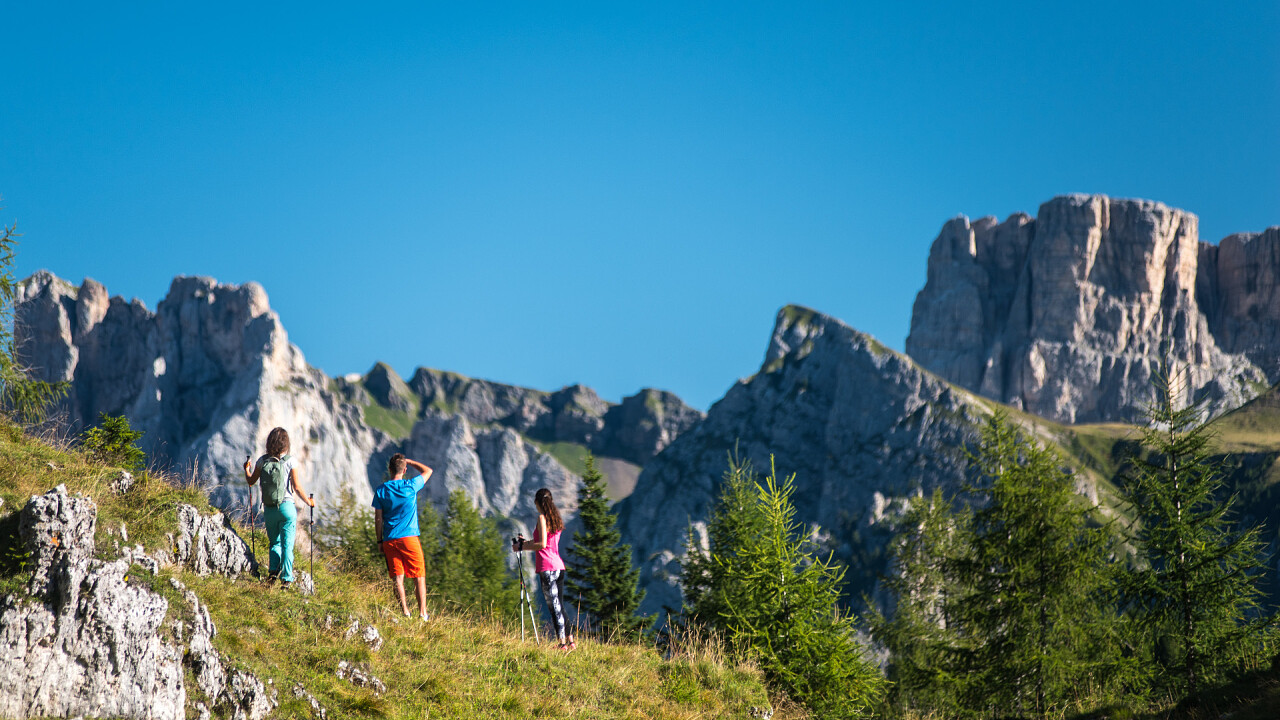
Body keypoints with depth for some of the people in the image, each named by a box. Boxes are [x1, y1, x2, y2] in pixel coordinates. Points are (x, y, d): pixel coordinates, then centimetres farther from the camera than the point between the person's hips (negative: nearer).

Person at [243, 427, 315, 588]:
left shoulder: (262, 461, 0)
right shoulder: (290, 461, -8)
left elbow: (251, 481, 12)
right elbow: (297, 487, -8)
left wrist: (246, 469, 32)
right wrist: (309, 502, 7)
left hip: (269, 508, 3)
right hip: (286, 507, -3)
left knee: (275, 542, 18)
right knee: (287, 544, 3)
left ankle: (273, 569, -2)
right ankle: (286, 578, -2)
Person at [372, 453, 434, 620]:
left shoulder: (381, 490, 0)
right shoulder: (411, 486, -4)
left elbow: (378, 519, 2)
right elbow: (428, 471, 14)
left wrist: (379, 541, 10)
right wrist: (408, 461, 20)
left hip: (390, 540, 2)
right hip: (409, 537, -2)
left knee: (397, 577, 4)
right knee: (419, 576, 5)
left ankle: (405, 613, -3)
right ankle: (422, 613, 0)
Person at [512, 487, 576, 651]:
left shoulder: (542, 517, -8)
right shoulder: (556, 519, 16)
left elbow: (542, 544, -15)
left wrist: (522, 547, -5)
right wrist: (526, 542, 31)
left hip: (547, 568, -8)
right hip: (559, 566, 8)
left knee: (554, 606, -6)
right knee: (558, 605, 12)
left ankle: (563, 643, -7)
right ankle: (570, 641, 11)